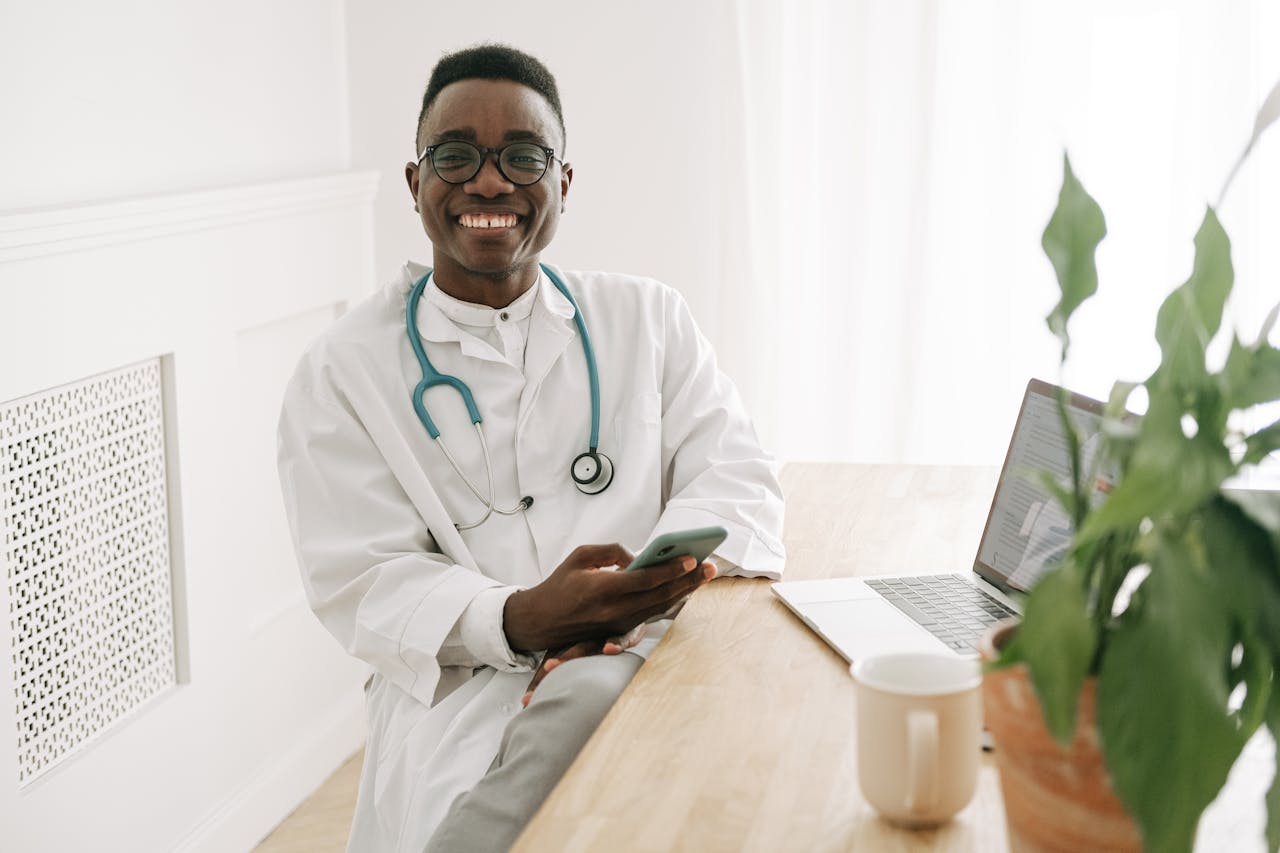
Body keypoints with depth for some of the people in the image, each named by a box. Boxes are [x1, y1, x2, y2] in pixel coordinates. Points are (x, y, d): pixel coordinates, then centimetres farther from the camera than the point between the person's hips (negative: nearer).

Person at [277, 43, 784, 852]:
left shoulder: (649, 320, 16)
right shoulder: (343, 370, 8)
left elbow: (736, 478, 6)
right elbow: (360, 582, -1)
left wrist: (655, 580, -17)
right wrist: (516, 621, -22)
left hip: (650, 649, 2)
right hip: (458, 687, -2)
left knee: (590, 698, -34)